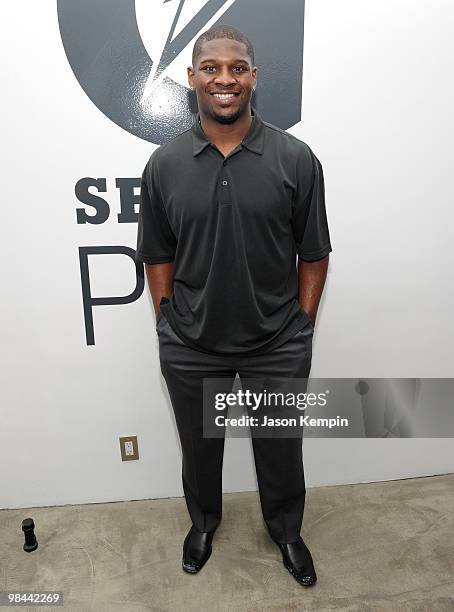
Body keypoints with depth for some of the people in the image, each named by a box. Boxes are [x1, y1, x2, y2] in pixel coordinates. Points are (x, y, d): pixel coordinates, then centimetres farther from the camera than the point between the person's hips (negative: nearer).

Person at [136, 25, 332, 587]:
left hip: (279, 346, 0)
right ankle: (203, 522, 52)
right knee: (199, 446, 22)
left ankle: (286, 531, 49)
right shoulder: (164, 164, -3)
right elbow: (158, 257, 2)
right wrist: (168, 325, 1)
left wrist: (302, 328, -2)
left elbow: (313, 255, -2)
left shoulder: (296, 159, -6)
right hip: (190, 348, 1)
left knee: (280, 449, 19)